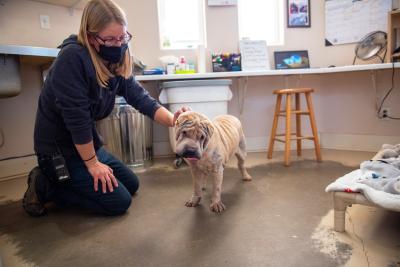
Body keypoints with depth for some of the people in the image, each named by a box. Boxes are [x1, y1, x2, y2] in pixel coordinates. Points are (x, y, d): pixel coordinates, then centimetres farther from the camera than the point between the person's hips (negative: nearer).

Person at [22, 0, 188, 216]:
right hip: (59, 150, -8)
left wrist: (171, 120, -26)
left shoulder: (117, 64, -2)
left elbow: (140, 98, -8)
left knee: (131, 185, 17)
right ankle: (45, 188, 3)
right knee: (119, 202, -7)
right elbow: (76, 117, -26)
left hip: (86, 144, 8)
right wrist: (92, 163, -18)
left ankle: (61, 181, 19)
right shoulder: (72, 58, -26)